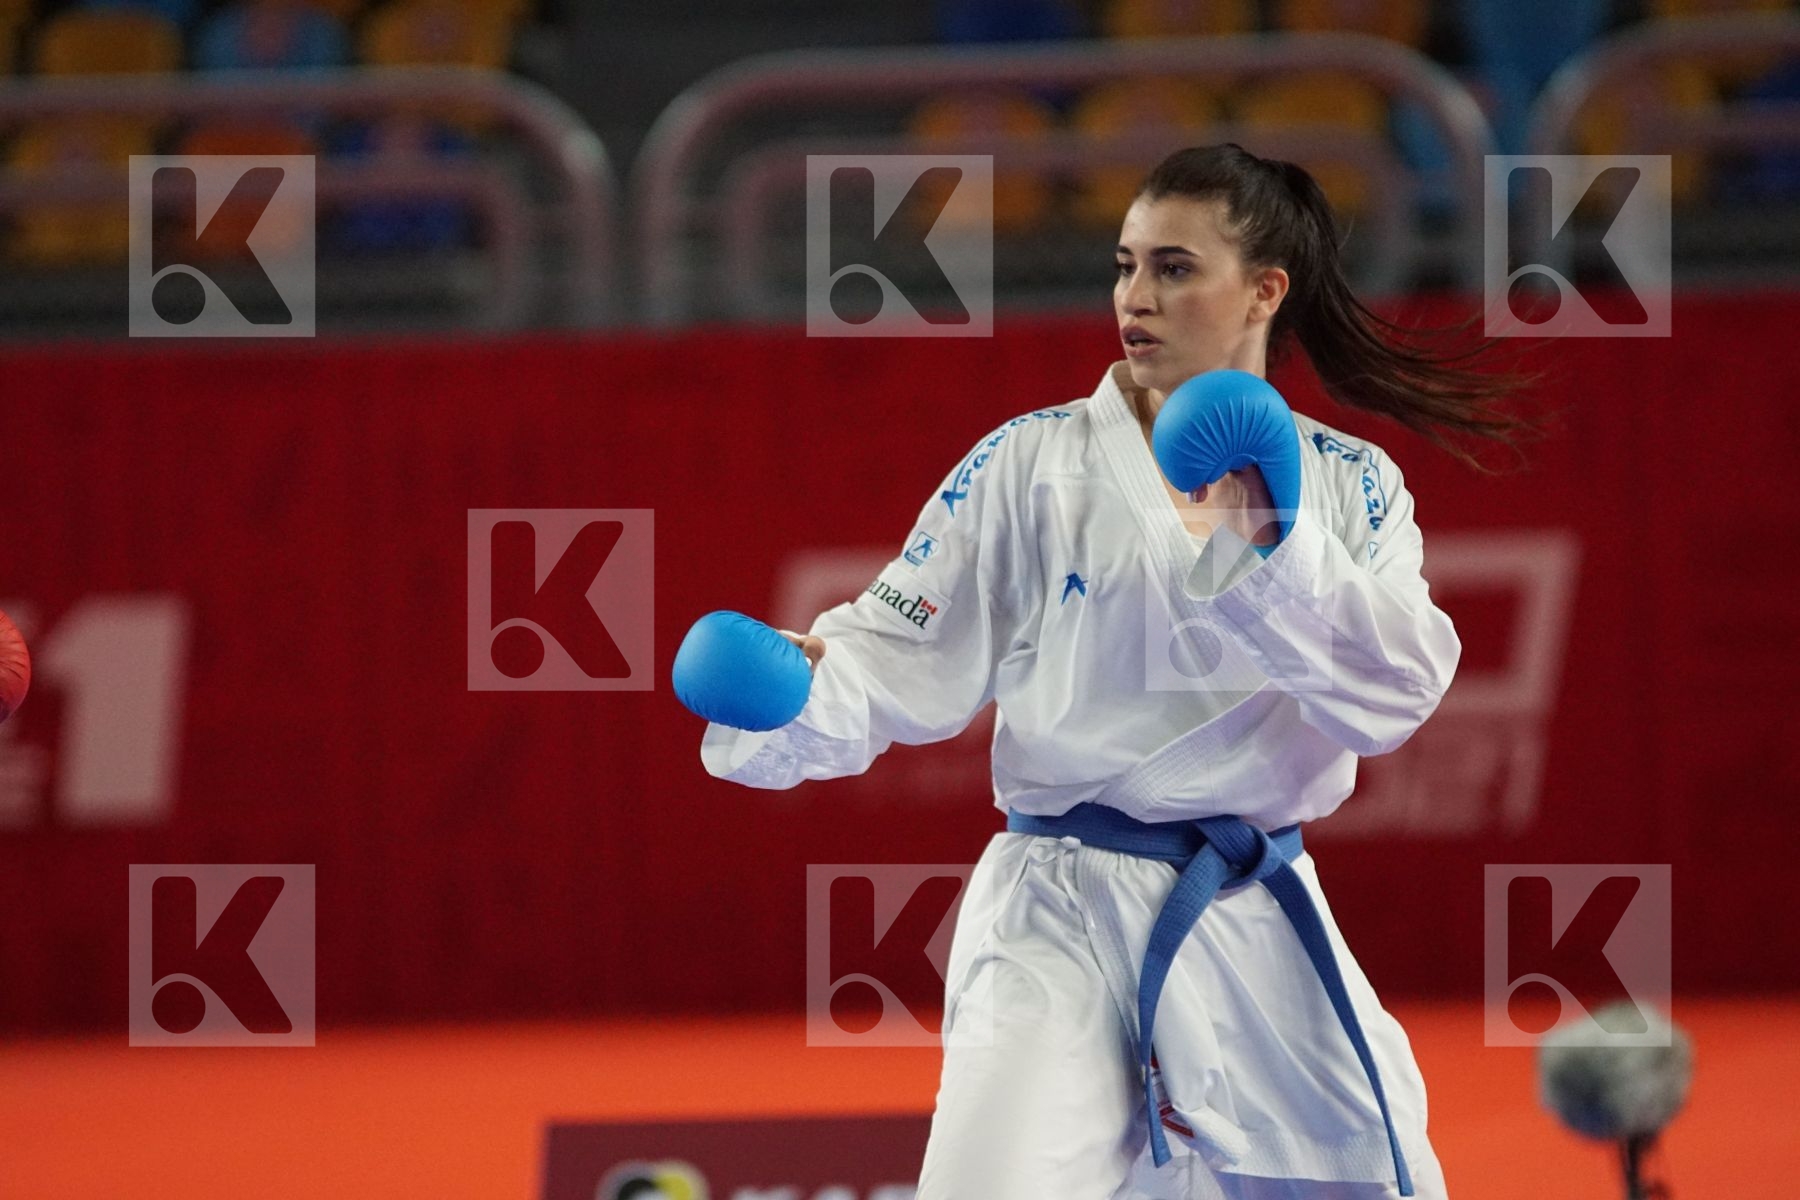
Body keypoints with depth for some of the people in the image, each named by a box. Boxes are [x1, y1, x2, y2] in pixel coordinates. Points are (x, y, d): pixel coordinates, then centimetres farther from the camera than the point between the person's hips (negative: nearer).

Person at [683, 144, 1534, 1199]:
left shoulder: (1350, 487, 6)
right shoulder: (1034, 465, -1)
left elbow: (1395, 694, -8)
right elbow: (903, 661, -4)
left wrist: (1272, 546, -20)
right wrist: (788, 693, -24)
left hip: (1258, 929, 3)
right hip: (1063, 923, -3)